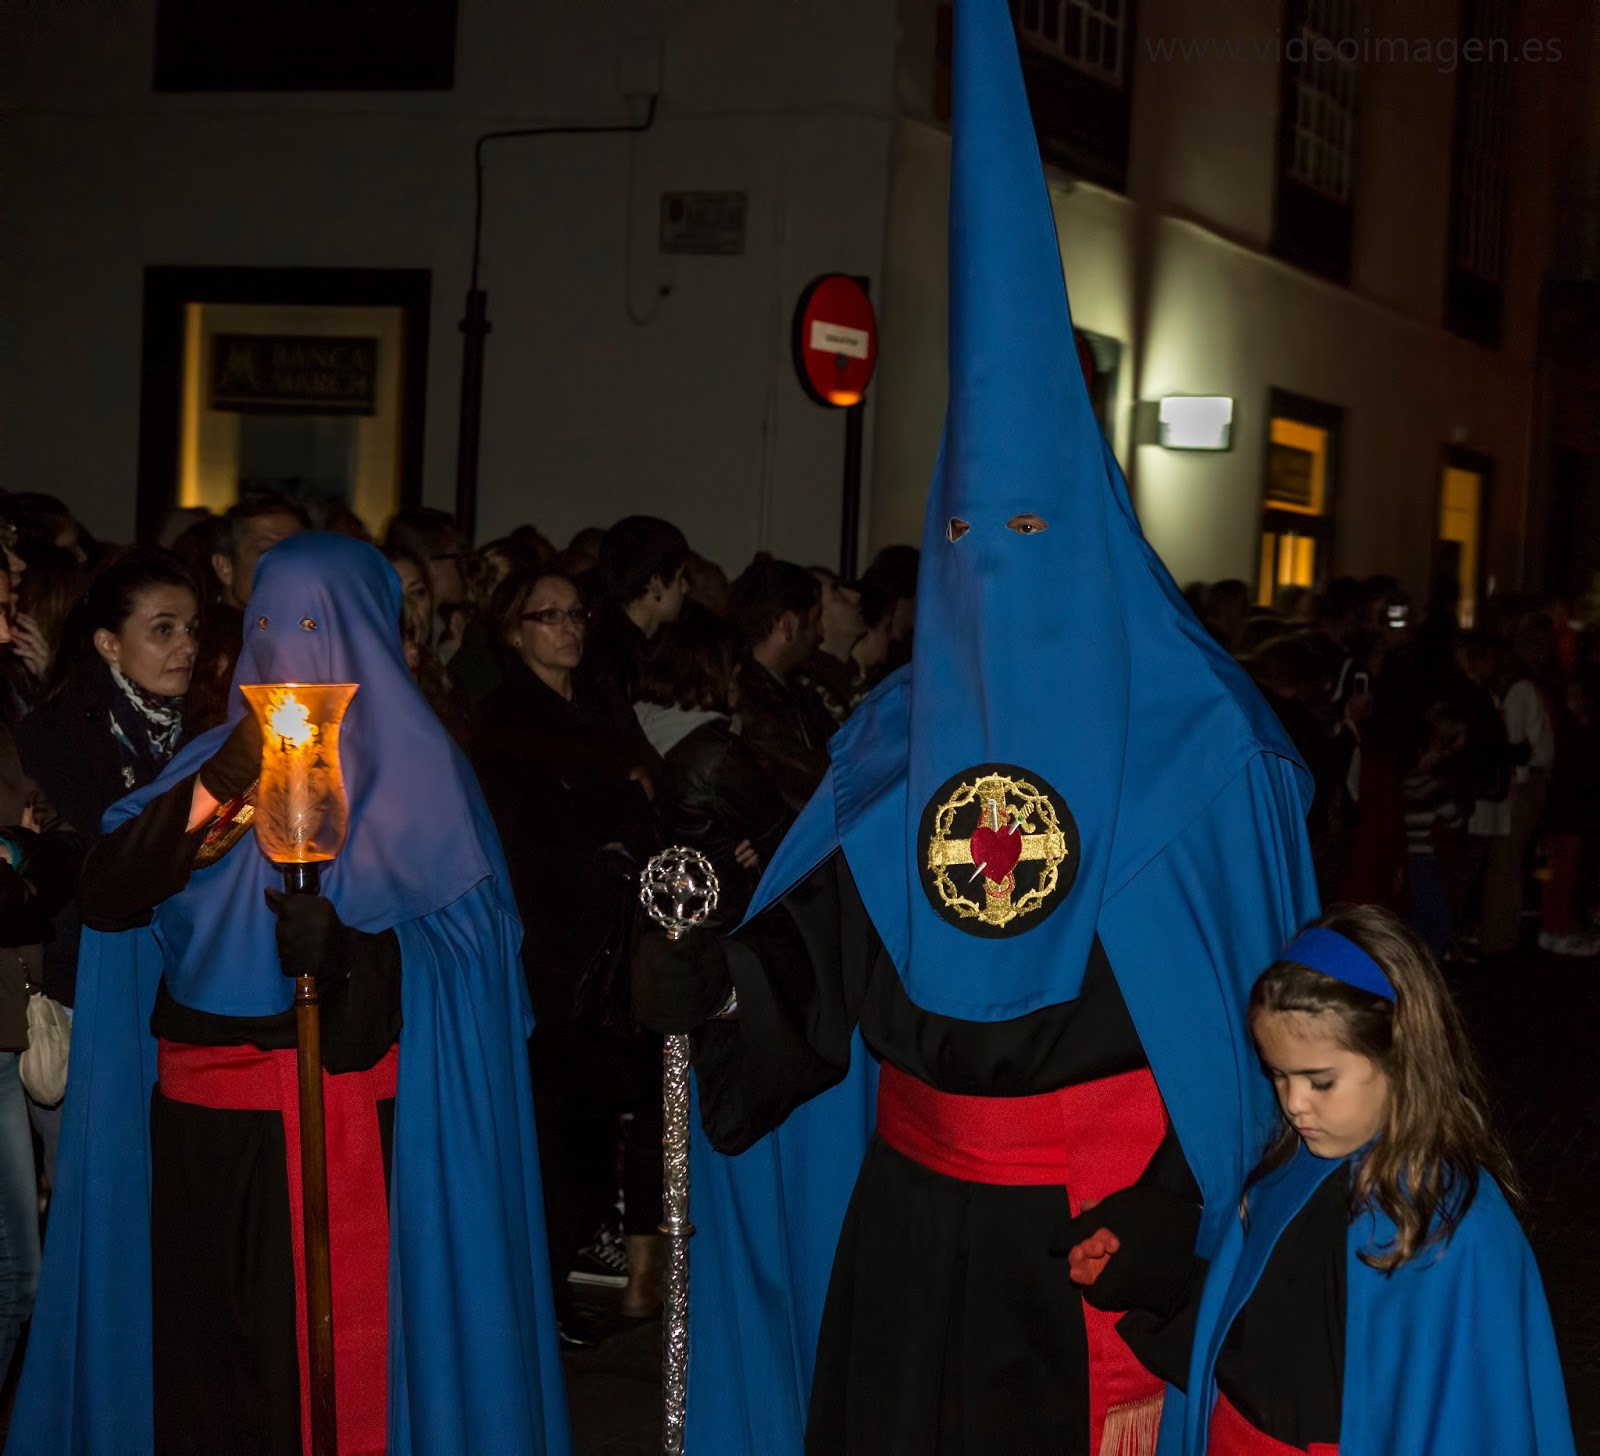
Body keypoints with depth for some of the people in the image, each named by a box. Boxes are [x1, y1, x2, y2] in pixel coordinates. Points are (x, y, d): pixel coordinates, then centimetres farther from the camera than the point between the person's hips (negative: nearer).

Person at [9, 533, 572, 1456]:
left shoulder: (414, 768, 0)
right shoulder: (219, 753, 11)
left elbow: (468, 947, -8)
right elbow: (107, 897, -1)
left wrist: (349, 948, -26)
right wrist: (213, 790, -15)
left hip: (346, 1131, -4)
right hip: (199, 1120, 4)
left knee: (333, 1373, -3)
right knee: (202, 1367, 10)